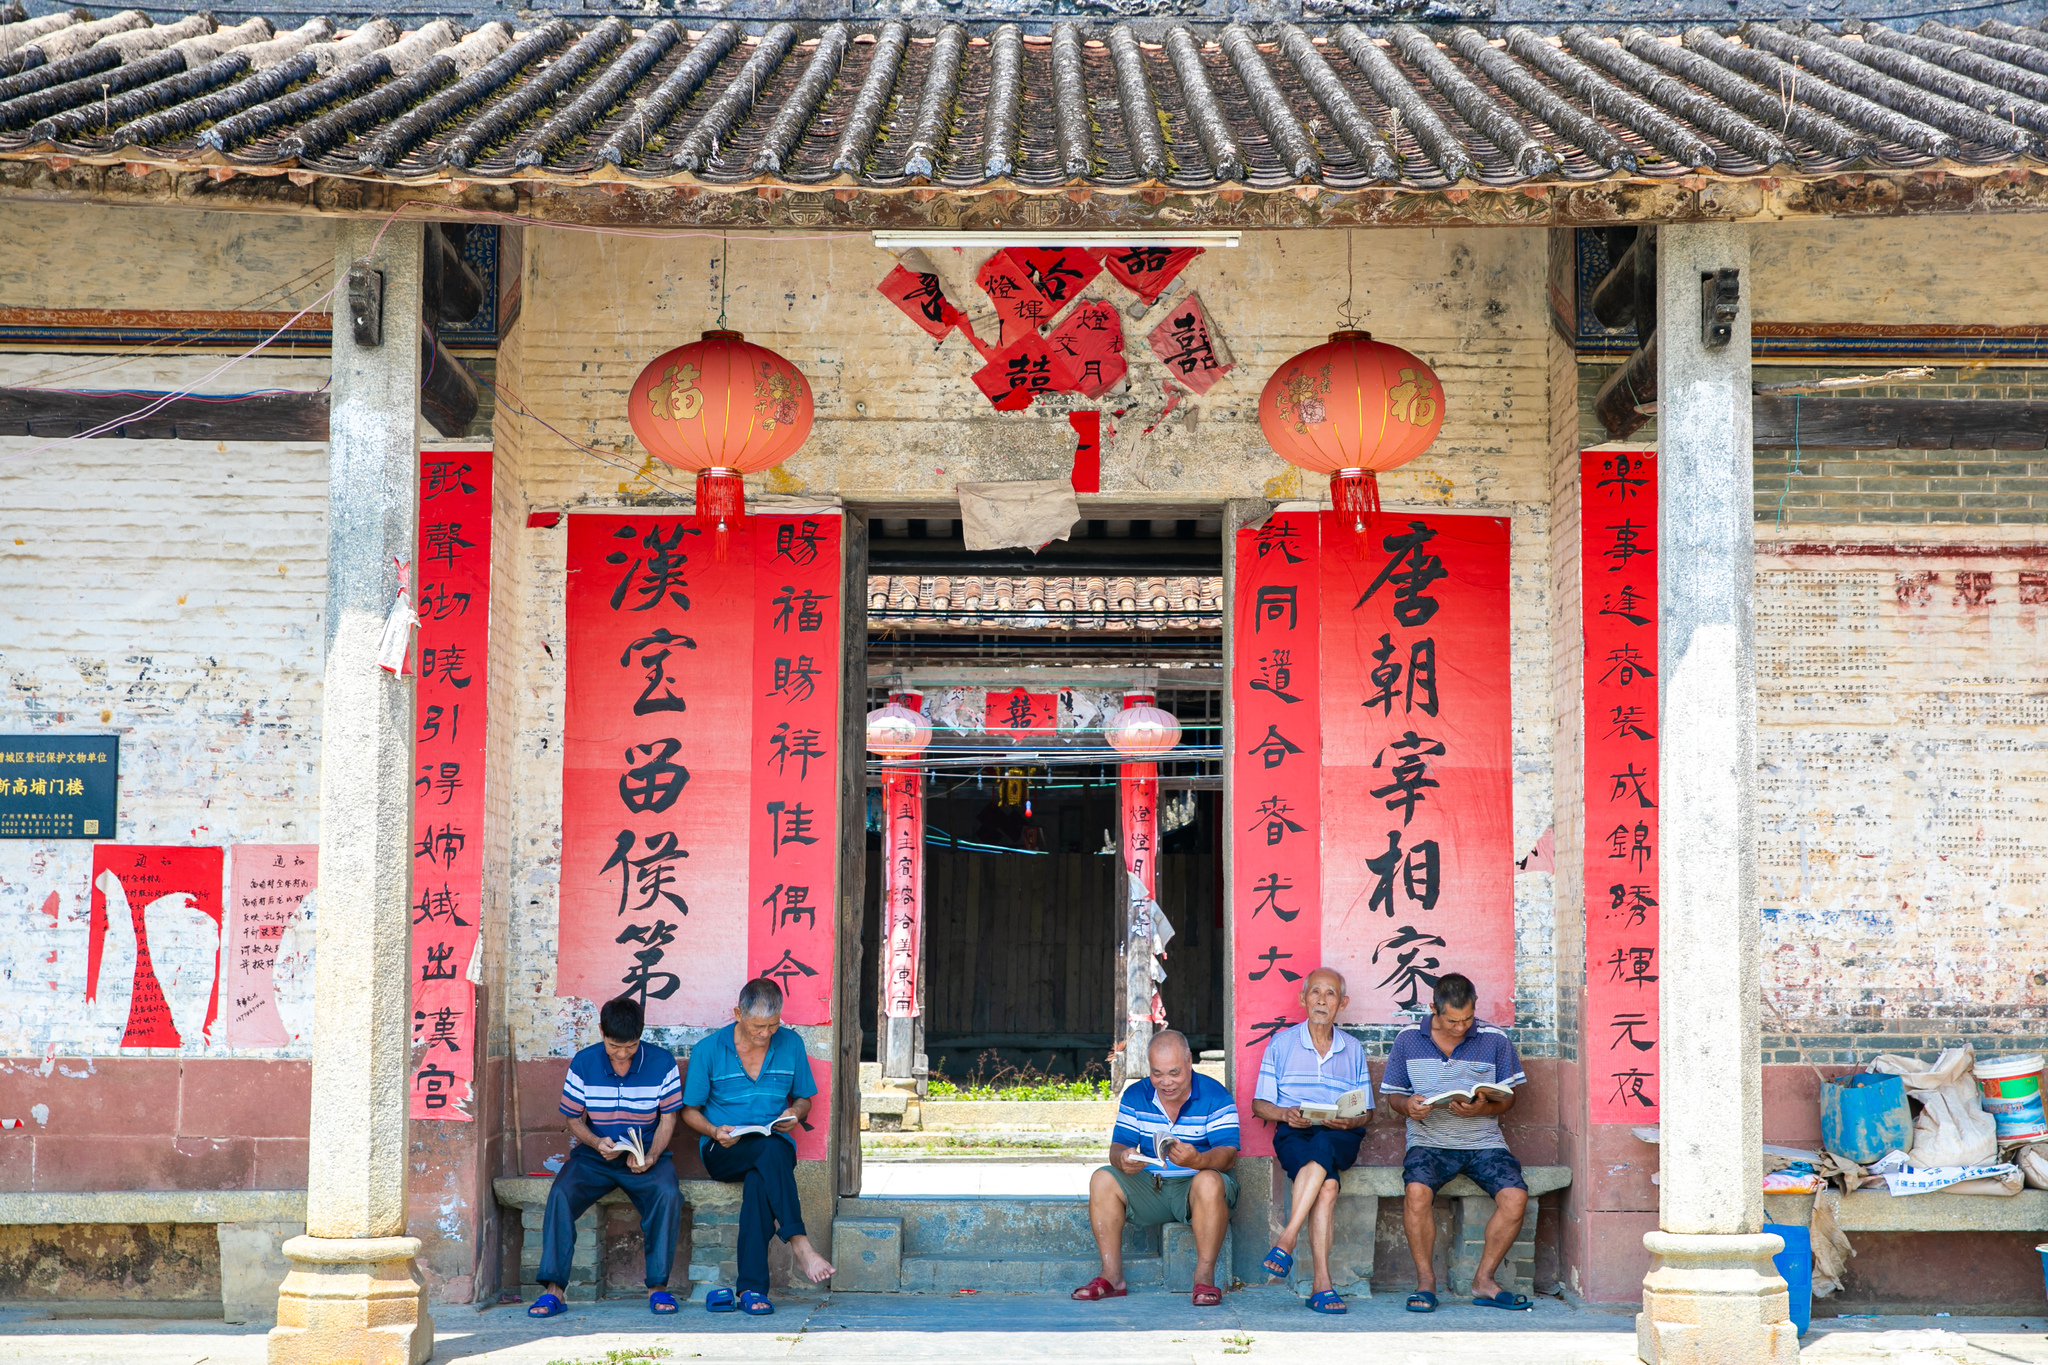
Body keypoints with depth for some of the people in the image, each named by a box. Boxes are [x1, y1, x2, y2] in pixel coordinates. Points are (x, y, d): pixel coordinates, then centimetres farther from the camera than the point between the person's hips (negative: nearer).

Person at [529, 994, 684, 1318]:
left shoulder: (662, 1063, -5)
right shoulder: (583, 1064, -3)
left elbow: (668, 1118, 0)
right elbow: (574, 1119, 5)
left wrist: (650, 1157, -17)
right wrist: (596, 1142, -17)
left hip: (647, 1154, -1)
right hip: (594, 1155, 1)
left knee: (667, 1193, -33)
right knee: (560, 1194, -28)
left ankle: (658, 1285, -22)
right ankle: (552, 1289, -23)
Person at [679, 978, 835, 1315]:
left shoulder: (791, 1044, 7)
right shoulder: (708, 1050, 0)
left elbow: (804, 1099, 18)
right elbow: (689, 1111, 7)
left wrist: (795, 1114, -6)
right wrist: (714, 1132, -13)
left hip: (776, 1150, 2)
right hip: (724, 1152, -1)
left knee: (758, 1181, -36)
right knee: (770, 1151, -37)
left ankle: (752, 1288, -39)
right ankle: (799, 1246, -43)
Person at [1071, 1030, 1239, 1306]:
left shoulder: (1215, 1097, -9)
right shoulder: (1135, 1096, 3)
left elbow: (1228, 1155, -18)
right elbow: (1118, 1146, 0)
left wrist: (1197, 1160, -41)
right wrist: (1123, 1158, -28)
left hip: (1194, 1187, -4)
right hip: (1150, 1188, 4)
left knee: (1209, 1182, -37)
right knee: (1102, 1180, -18)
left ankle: (1204, 1276, -31)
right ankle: (1112, 1277, -17)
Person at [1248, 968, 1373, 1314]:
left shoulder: (1353, 1049, 19)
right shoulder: (1281, 1044, 14)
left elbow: (1367, 1112, 17)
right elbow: (1260, 1104, 12)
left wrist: (1351, 1121, -8)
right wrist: (1286, 1114, -11)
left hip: (1341, 1137, 1)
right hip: (1293, 1134, -1)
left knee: (1321, 1147, -39)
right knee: (1327, 1185, -35)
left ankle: (1286, 1241, -41)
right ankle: (1322, 1284, -40)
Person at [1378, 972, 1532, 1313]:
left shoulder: (1495, 1039, 3)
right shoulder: (1408, 1039, 4)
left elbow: (1507, 1099, 7)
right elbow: (1392, 1095, 12)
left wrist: (1481, 1109, -15)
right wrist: (1408, 1105, -13)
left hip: (1483, 1140, 1)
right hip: (1429, 1140, -1)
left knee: (1515, 1196, -24)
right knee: (1417, 1190, -32)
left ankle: (1483, 1281, -6)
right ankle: (1425, 1280, -13)